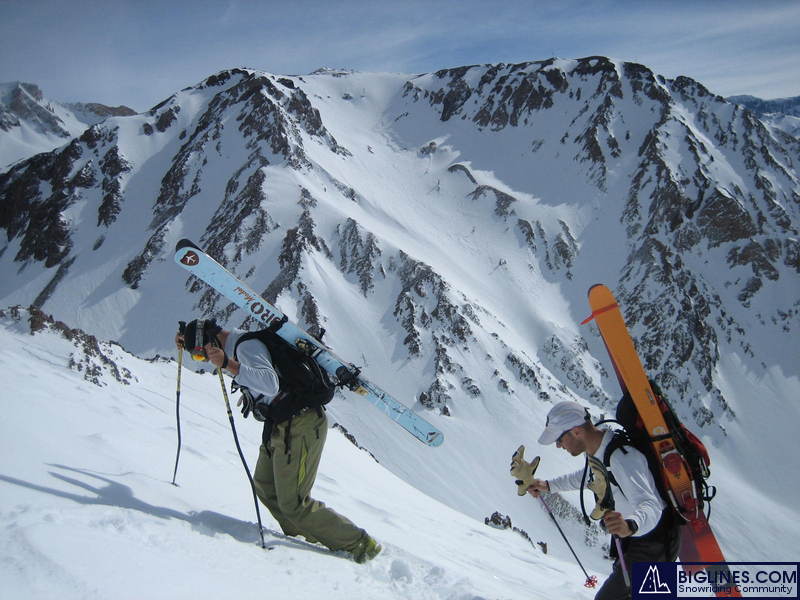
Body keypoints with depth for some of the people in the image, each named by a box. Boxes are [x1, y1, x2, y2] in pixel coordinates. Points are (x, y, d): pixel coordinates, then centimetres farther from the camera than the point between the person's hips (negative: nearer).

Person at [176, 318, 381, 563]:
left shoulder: (247, 346, -18)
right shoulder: (236, 342, 13)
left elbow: (270, 384, -35)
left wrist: (227, 364, -40)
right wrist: (188, 339, 23)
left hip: (299, 426, -11)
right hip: (281, 426, 11)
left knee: (293, 503, -8)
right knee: (265, 488, 17)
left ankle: (360, 545, 2)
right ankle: (313, 539, 25)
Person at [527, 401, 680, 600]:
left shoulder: (621, 458, -33)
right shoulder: (596, 450, -4)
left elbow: (651, 507, -42)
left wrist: (630, 525, -62)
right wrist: (548, 485, 15)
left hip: (654, 543, -9)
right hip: (634, 538, 10)